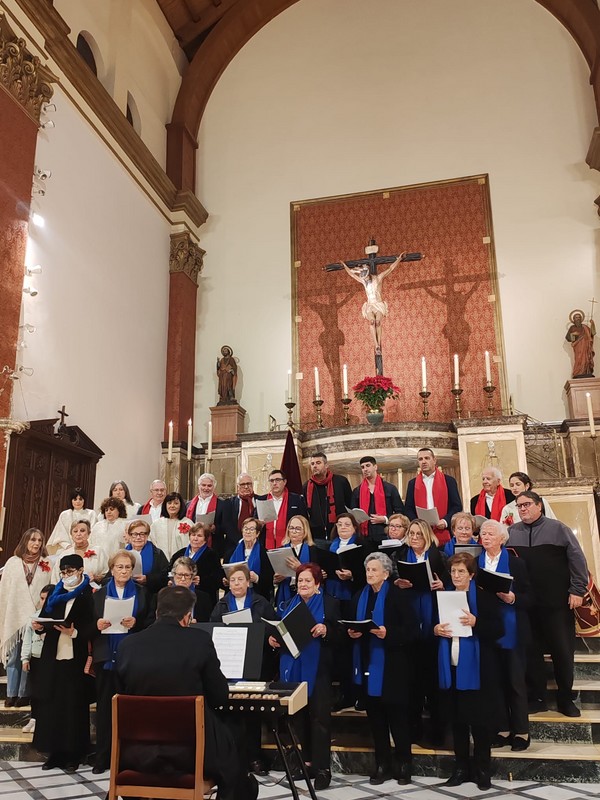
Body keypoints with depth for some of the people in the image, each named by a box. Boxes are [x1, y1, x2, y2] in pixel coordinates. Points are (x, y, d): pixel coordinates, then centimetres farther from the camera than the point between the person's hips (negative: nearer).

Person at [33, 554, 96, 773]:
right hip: (52, 656, 4)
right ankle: (55, 751, 17)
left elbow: (92, 627, -8)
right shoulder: (55, 594, 11)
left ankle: (73, 753, 11)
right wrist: (38, 626, -13)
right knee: (52, 703, 6)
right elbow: (44, 619, 8)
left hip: (76, 657, -4)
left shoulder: (88, 595, -3)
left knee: (74, 705, 1)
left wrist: (76, 633, -23)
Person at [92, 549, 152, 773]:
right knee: (105, 706, 4)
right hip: (106, 656, 1)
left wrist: (136, 624, -17)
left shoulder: (142, 593, 6)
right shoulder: (100, 594, 10)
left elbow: (152, 622, 1)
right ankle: (102, 757, 14)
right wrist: (97, 625, -11)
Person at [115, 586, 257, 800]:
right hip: (192, 747, -3)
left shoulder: (127, 644, -3)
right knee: (232, 745, 23)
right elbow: (220, 697, -1)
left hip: (137, 750, 3)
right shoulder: (200, 640, -10)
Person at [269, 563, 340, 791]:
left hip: (318, 668, -5)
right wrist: (273, 638, -4)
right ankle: (307, 761, 21)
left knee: (319, 715, -3)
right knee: (300, 714, 10)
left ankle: (322, 767, 3)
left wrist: (325, 630, -25)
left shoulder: (330, 604, 0)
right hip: (293, 666, 5)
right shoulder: (289, 605, 15)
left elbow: (338, 634, -6)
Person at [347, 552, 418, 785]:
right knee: (375, 715, 9)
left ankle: (403, 763, 18)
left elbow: (411, 630, -12)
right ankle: (382, 764, 20)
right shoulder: (359, 597, 10)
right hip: (368, 664, 5)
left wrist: (388, 634, -25)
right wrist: (352, 633, -4)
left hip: (392, 665, -5)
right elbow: (352, 625, 17)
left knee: (397, 714, 3)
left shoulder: (397, 596, -8)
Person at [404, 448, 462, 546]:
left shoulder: (448, 481, 8)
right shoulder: (413, 483, 13)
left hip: (444, 535, -1)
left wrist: (445, 521, -12)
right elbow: (408, 508, 10)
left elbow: (457, 506, 4)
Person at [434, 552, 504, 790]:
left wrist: (476, 623, -24)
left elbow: (498, 630, -10)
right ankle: (461, 767, 23)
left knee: (479, 719, 4)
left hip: (477, 667, -4)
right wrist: (436, 630, -7)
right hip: (451, 666, 4)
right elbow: (432, 625, 14)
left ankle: (482, 770, 19)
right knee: (457, 718, 10)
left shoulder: (485, 597, -5)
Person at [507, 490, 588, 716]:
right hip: (525, 604, 2)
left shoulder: (558, 529, -2)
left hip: (558, 602, -2)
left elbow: (577, 560, -4)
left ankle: (565, 698, 23)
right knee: (531, 651, 9)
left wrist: (577, 590, -8)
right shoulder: (510, 533, 4)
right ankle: (537, 698, 21)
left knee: (563, 651, 6)